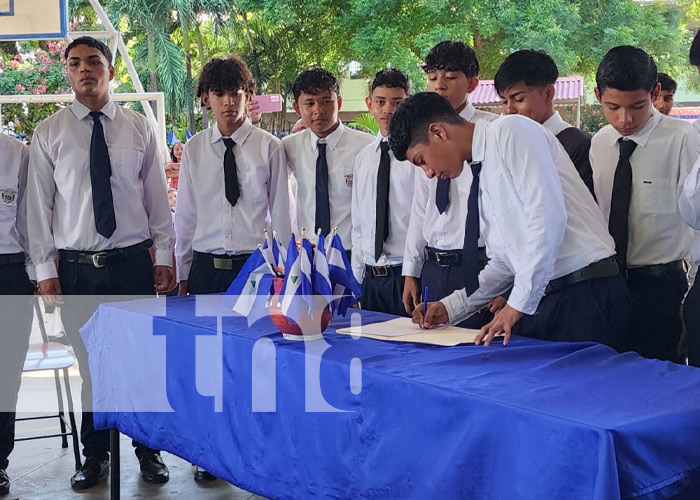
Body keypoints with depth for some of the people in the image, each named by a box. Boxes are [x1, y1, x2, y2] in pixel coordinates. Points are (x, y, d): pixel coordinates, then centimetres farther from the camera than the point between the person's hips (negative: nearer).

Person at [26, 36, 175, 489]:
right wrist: (45, 270, -2)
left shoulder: (140, 129, 6)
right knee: (91, 364, 6)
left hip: (133, 261, 0)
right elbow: (39, 205, 3)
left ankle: (149, 449, 23)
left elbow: (157, 197, 7)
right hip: (76, 266, 0)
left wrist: (164, 256, 3)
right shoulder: (49, 133, 3)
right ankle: (95, 455, 23)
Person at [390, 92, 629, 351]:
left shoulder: (511, 131, -8)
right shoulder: (482, 176, 16)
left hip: (585, 294, -8)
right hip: (538, 301, 8)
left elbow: (548, 217, -20)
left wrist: (518, 305, -18)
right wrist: (451, 308, 13)